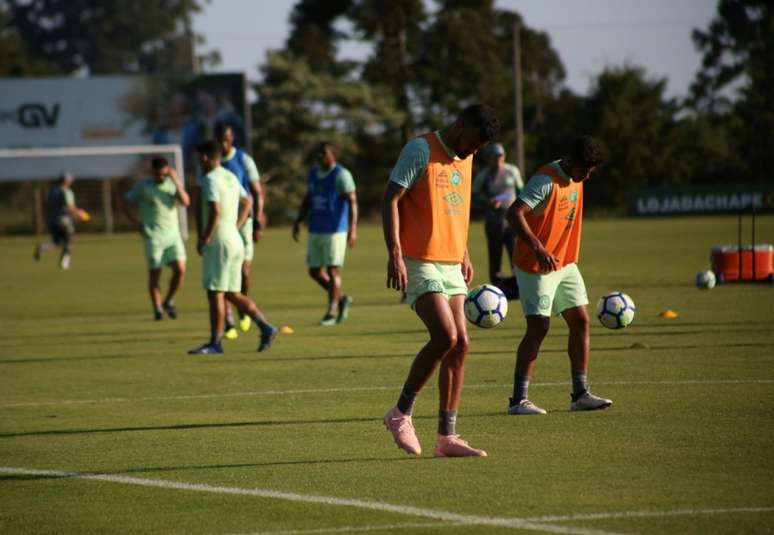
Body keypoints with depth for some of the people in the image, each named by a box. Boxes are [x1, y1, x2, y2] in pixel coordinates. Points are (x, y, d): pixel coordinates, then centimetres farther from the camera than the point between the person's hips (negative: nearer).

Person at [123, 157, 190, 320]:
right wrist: (137, 224, -3)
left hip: (173, 234, 2)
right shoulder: (143, 187, -2)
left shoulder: (173, 183, 6)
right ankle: (157, 309, 10)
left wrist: (176, 181, -17)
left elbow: (185, 202, -8)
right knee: (154, 273, -2)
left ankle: (169, 302, 12)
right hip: (153, 237, -2)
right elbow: (125, 203, 4)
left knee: (180, 269, -9)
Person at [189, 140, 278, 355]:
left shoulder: (210, 180, -14)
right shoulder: (231, 177, 14)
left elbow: (216, 211, -24)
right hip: (234, 240, 9)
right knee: (232, 294, 12)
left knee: (215, 293, -4)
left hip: (218, 243, -9)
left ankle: (215, 343, -2)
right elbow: (247, 202, 26)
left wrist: (204, 240, -17)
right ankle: (265, 328, 5)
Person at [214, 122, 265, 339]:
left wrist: (258, 224, -8)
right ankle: (229, 324, -6)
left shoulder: (244, 160, -3)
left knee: (243, 268, -5)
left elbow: (257, 193, -1)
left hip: (242, 220, -1)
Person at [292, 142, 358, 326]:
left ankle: (332, 312, -1)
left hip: (335, 230, -7)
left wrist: (352, 228, -23)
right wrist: (298, 221, 17)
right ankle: (342, 299, 25)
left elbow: (352, 201, -14)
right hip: (316, 231, 7)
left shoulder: (341, 175, -9)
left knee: (333, 270, -7)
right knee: (315, 271, 7)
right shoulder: (313, 173, 13)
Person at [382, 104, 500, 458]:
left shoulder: (464, 158, 15)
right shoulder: (421, 150, -9)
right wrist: (395, 254, -20)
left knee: (460, 345, 2)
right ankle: (400, 414, -2)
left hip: (451, 266, 8)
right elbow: (391, 199, -13)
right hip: (419, 264, -8)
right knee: (445, 338, -19)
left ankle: (447, 437, 5)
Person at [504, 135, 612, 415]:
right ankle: (518, 400, -7)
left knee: (581, 321, 5)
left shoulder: (576, 179, 7)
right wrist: (539, 249, -37)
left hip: (565, 264, 9)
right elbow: (514, 213, -30)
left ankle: (580, 394, 10)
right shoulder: (546, 180, -20)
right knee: (539, 328, -11)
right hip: (536, 266, -9)